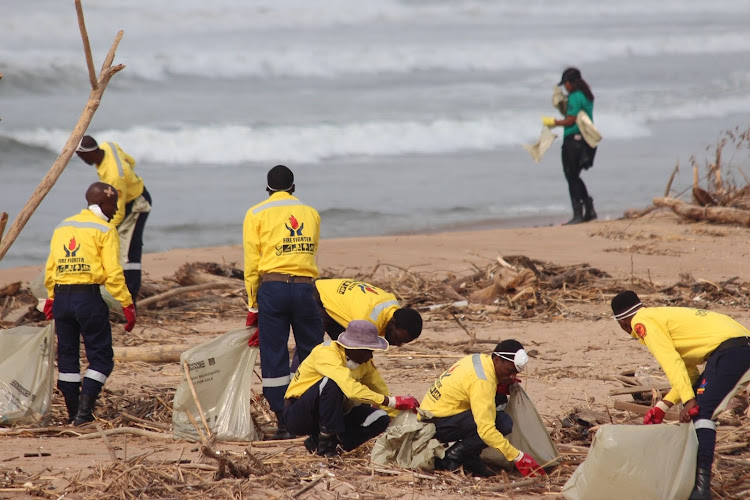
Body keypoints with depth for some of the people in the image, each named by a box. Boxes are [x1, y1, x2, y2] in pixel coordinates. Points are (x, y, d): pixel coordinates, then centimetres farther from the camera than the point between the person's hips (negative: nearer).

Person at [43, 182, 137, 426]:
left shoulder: (62, 227, 15)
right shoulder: (104, 230, -3)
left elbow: (50, 268, 14)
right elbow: (113, 272, -11)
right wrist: (127, 304, -8)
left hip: (61, 296, 6)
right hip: (89, 296, -6)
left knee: (67, 355, 13)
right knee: (100, 356, 2)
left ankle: (74, 413, 15)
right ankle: (84, 411, -10)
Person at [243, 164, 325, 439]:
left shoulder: (257, 214, 6)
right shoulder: (311, 213, 14)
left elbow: (252, 264, 1)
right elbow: (309, 252, 8)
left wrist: (253, 306, 7)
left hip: (272, 286, -2)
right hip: (305, 288, 2)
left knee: (274, 357, 2)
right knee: (313, 355, 11)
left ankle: (284, 424, 0)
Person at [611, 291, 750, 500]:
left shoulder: (643, 322, 0)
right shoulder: (662, 316, 28)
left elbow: (671, 361, -13)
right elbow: (690, 372, 27)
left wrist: (688, 400, -18)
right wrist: (663, 406, 23)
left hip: (729, 348, -10)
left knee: (702, 411, -18)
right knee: (696, 408, 17)